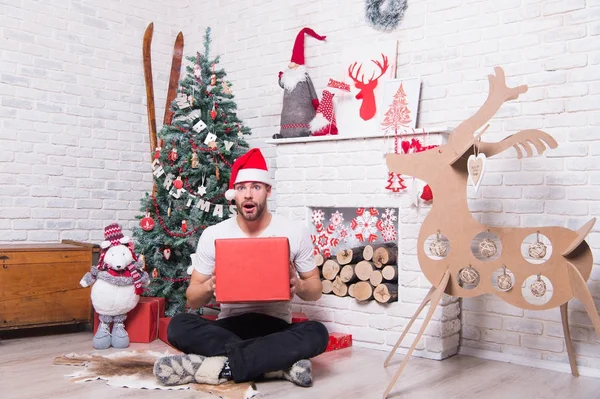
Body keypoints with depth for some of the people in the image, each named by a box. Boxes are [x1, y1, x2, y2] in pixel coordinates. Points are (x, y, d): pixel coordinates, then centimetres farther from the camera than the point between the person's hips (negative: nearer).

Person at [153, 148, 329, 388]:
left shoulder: (295, 232, -2)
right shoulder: (213, 235, 0)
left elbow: (315, 290, 7)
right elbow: (193, 300, 4)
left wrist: (299, 286, -17)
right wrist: (210, 286, -19)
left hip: (276, 327, -1)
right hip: (229, 326, 1)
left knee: (317, 333, -32)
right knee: (179, 327, -29)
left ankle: (221, 365, -29)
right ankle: (280, 362, -28)